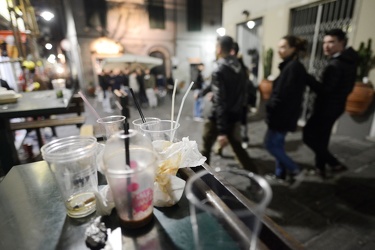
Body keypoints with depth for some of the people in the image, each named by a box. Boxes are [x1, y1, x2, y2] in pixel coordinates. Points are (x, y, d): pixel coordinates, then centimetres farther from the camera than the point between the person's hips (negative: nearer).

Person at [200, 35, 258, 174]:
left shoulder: (219, 71, -17)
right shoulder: (240, 68, 6)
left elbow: (219, 102, -23)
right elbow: (243, 93, 12)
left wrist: (221, 131, -24)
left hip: (217, 118, -6)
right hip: (235, 116, 7)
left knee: (206, 148, 14)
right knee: (238, 148, 19)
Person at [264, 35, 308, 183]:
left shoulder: (293, 67, -17)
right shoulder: (291, 66, 14)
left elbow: (284, 95, -23)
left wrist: (271, 111, -15)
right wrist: (272, 110, 12)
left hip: (282, 114, -10)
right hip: (284, 114, 10)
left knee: (270, 143, 0)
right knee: (278, 144, 16)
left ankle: (292, 168, 15)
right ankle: (281, 173, 27)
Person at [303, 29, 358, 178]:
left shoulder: (335, 65, -22)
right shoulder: (349, 60, 9)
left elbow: (324, 90, -26)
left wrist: (308, 79, -19)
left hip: (326, 107, -10)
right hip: (336, 105, 10)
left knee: (309, 135, 0)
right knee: (321, 137, 18)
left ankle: (334, 163, 5)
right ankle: (320, 167, 29)